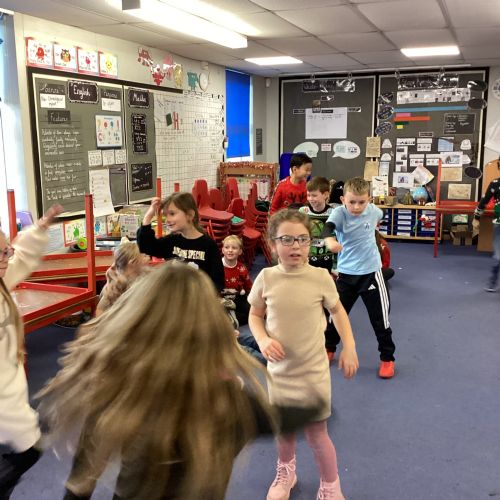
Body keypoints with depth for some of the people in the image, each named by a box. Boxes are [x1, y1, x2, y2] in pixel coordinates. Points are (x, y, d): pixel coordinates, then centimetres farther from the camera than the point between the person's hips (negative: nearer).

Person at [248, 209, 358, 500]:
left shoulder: (320, 277, -13)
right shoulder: (266, 278, -11)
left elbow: (337, 310, 4)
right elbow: (255, 315, 3)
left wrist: (349, 347, -2)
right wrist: (263, 340, -16)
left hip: (314, 369, -2)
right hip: (280, 369, 2)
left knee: (317, 433, 7)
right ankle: (286, 473, 50)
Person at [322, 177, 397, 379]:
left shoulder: (373, 210, -10)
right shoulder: (339, 213, -19)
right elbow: (328, 227, -42)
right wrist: (330, 240, -61)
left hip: (371, 272, 1)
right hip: (346, 273, 0)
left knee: (380, 317, 5)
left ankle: (387, 358, 23)